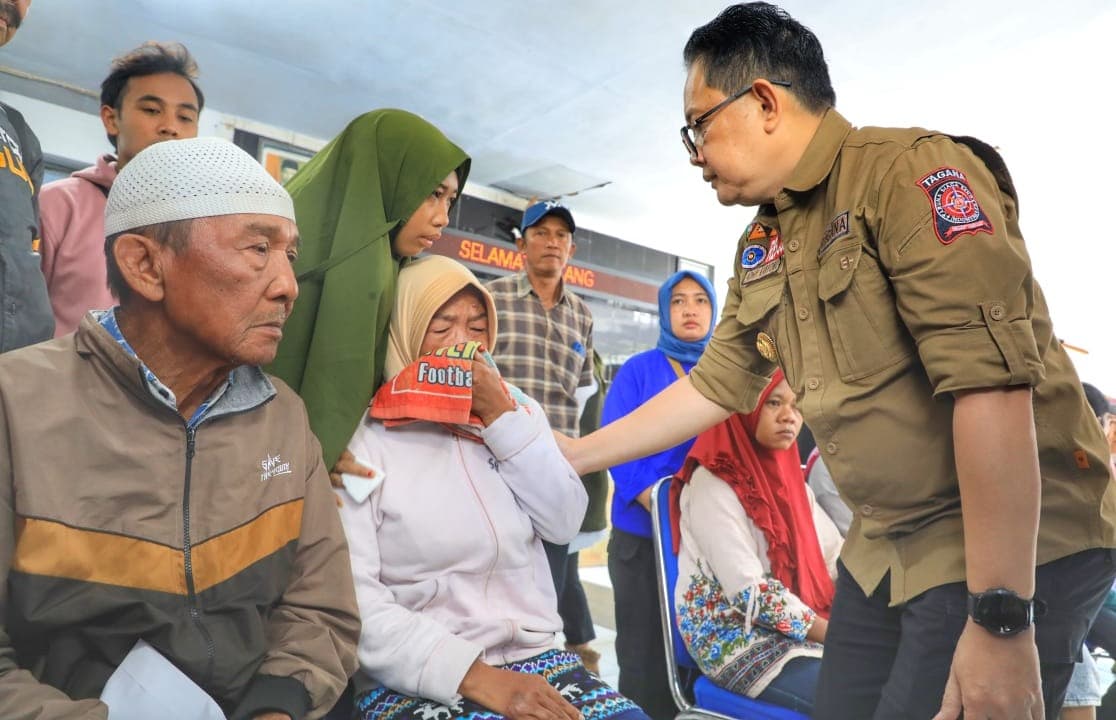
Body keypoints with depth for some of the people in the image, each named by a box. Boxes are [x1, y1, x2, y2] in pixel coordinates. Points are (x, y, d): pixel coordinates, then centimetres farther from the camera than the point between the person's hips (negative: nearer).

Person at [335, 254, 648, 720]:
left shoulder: (514, 409, 10)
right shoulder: (366, 440, -6)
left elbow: (565, 523, -1)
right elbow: (353, 600, -13)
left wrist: (502, 416, -9)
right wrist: (473, 675, -20)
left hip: (531, 658, 4)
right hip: (416, 680, -4)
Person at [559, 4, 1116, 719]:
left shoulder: (910, 171, -17)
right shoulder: (761, 250, 8)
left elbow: (992, 384, -25)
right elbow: (713, 386, 12)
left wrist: (1000, 620, -25)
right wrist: (568, 457, 14)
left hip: (1018, 544, -7)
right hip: (884, 548, 7)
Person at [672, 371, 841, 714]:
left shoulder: (789, 477, 12)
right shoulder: (713, 482, -15)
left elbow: (838, 558, 7)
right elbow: (749, 593, -20)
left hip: (809, 633, 8)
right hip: (738, 643, -8)